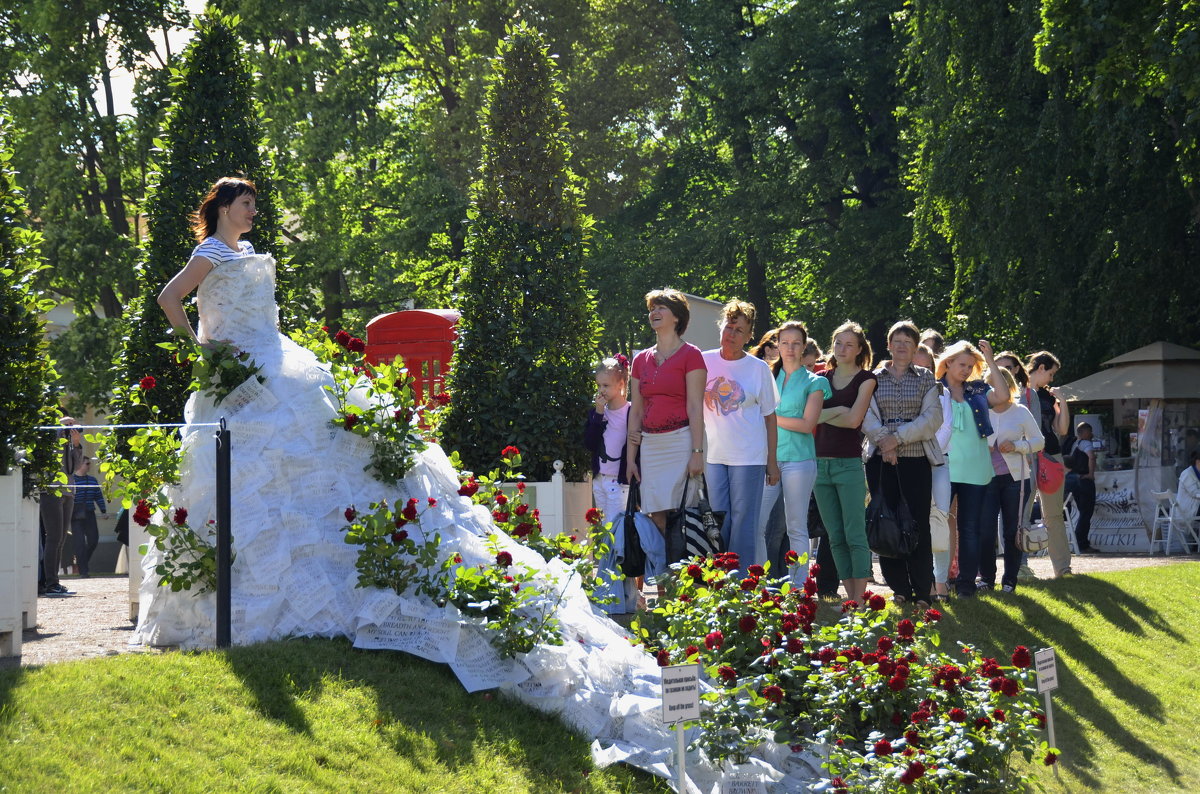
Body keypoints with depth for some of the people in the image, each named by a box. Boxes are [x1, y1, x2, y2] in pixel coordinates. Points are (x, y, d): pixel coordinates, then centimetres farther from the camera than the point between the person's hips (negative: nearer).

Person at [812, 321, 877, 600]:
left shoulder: (865, 379, 1)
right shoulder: (822, 378, 15)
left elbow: (854, 420, -11)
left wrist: (822, 415, 0)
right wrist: (837, 411, -8)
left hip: (849, 463, -5)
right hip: (820, 462, 5)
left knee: (855, 535, -8)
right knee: (835, 537, 6)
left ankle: (859, 599, -8)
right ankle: (849, 596, 10)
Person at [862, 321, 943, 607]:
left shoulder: (926, 379, 7)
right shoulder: (874, 379, 11)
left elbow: (932, 418, -3)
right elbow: (867, 416, 0)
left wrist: (898, 437, -13)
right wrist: (882, 440, -17)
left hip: (916, 458, -2)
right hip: (881, 459, 2)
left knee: (918, 523, -5)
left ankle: (922, 591, 0)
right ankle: (899, 587, 9)